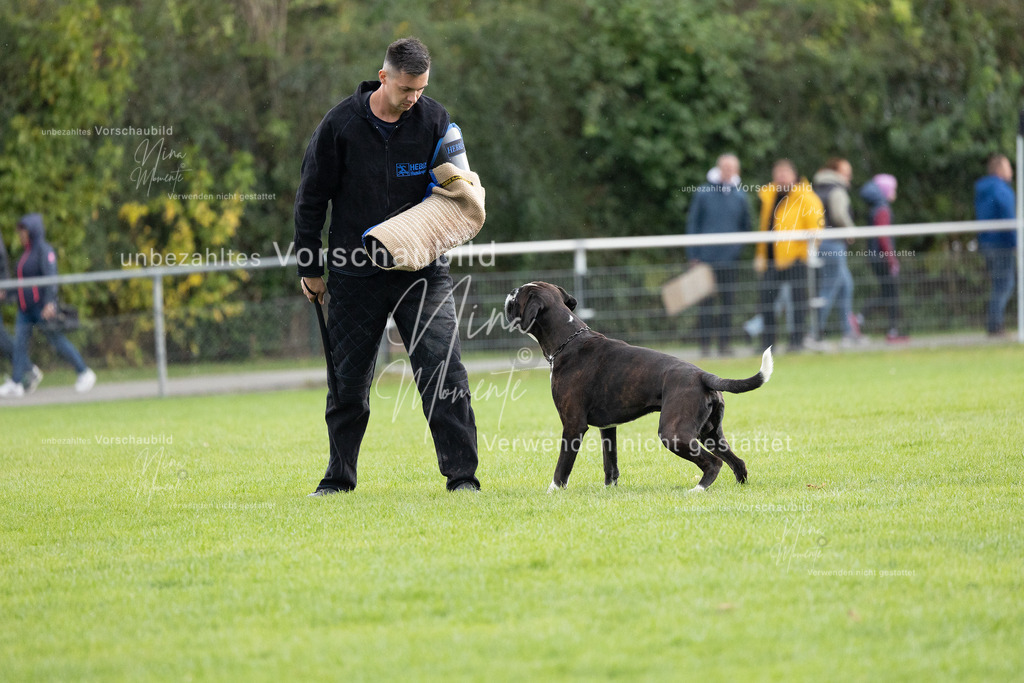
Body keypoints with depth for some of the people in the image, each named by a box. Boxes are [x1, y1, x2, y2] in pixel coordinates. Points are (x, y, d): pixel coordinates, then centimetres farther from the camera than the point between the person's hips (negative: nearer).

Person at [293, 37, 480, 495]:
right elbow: (311, 197, 2)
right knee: (348, 379, 7)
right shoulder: (341, 124, -7)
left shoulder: (435, 121, -4)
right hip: (355, 273, 0)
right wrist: (309, 267, 4)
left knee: (444, 371, -10)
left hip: (422, 269, 0)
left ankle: (462, 475, -6)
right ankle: (339, 477, 22)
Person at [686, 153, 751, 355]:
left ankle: (725, 343, 7)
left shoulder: (740, 196, 9)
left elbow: (745, 225, 17)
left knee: (728, 301, 2)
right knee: (706, 302, -2)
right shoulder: (703, 193, 2)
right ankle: (705, 344, 2)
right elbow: (692, 224, 3)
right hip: (706, 258, -2)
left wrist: (739, 249, 4)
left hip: (730, 260, 2)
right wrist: (694, 255, -2)